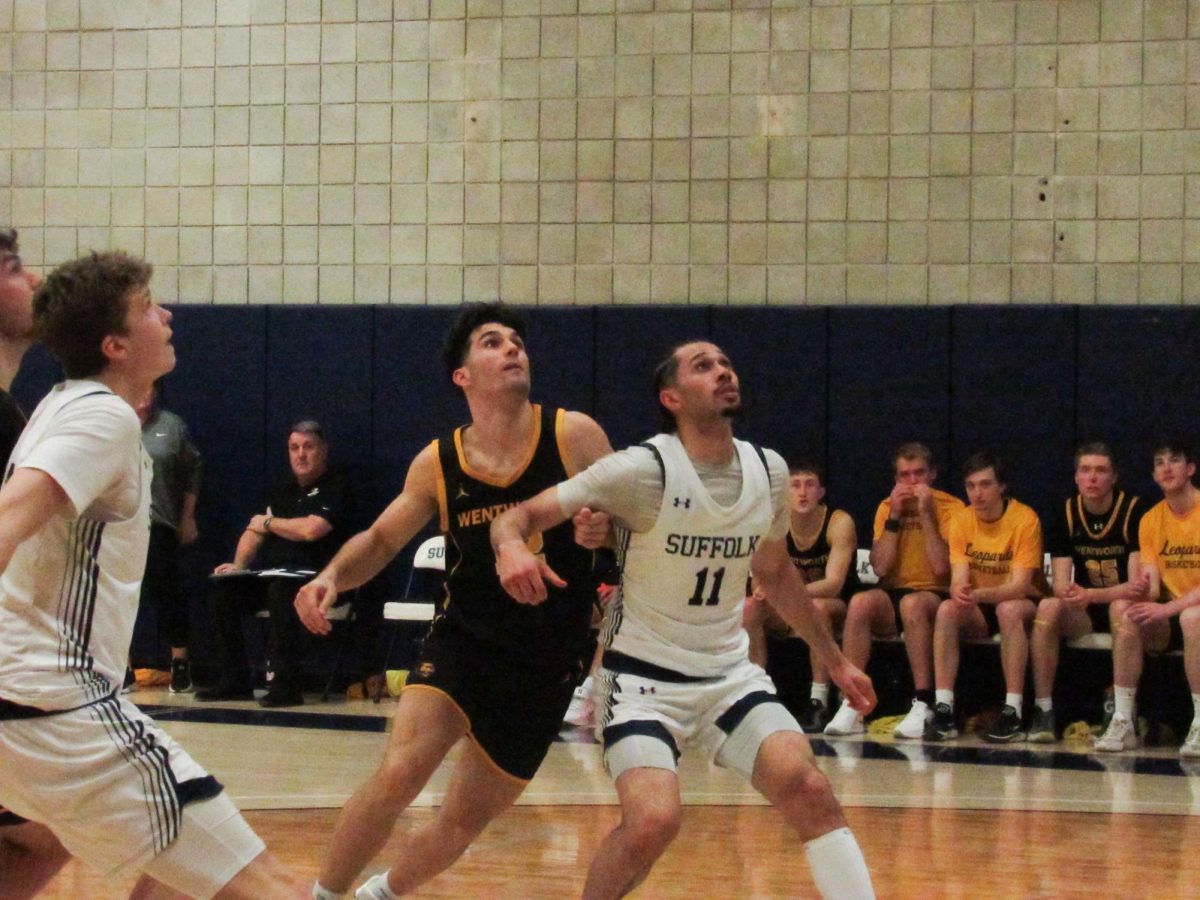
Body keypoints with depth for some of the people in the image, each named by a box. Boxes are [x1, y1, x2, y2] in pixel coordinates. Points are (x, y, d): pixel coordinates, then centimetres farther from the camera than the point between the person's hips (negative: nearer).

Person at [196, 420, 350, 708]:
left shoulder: (336, 488, -2)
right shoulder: (283, 492, 22)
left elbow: (311, 530, -15)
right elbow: (255, 530, 19)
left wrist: (269, 522, 1)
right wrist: (239, 565, 0)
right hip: (270, 575, 8)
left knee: (281, 590, -37)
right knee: (224, 590, -13)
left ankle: (287, 684, -33)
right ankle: (235, 681, -8)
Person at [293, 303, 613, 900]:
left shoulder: (574, 437, -8)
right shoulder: (437, 465, -3)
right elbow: (380, 540, 10)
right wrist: (333, 576, -11)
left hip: (547, 665, 0)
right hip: (463, 641, 0)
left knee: (462, 824, 9)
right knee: (399, 773, -24)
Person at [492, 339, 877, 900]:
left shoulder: (768, 470, 1)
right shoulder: (644, 469, -17)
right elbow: (521, 514, -16)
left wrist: (834, 660, 23)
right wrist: (512, 545, -41)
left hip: (729, 672, 5)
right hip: (645, 674, -5)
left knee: (808, 789, -16)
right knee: (653, 822, -24)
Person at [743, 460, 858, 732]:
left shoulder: (839, 522, -19)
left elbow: (834, 584, -30)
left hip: (838, 610, -4)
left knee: (818, 606, -37)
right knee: (750, 607, -22)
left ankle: (819, 701, -32)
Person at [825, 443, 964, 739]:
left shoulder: (950, 507, -2)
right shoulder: (887, 507, 9)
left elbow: (941, 567, -15)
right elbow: (880, 568, -2)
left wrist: (925, 514, -15)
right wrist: (895, 517, -8)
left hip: (937, 596, -3)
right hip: (893, 595, 3)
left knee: (912, 604, -38)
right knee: (860, 602, -30)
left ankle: (924, 705, -37)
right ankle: (852, 705, -31)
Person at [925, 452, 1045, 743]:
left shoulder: (1025, 519, -16)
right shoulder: (961, 520, -4)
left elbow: (1019, 586, -22)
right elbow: (959, 580, -11)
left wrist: (978, 594, -39)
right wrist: (959, 592, -37)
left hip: (1022, 604, -3)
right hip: (979, 610, 4)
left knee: (1008, 610, -36)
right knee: (947, 610, -27)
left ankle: (1013, 713, -37)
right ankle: (943, 710, -31)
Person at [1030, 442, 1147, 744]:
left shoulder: (1135, 511, -12)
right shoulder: (1067, 515, -1)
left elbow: (1136, 585, -18)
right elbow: (1060, 585, -7)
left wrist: (1089, 596, -33)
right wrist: (1074, 595, -30)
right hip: (1086, 616, 3)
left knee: (1123, 609, -37)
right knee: (1048, 607, -27)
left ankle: (1122, 716, -31)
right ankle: (1043, 711, -27)